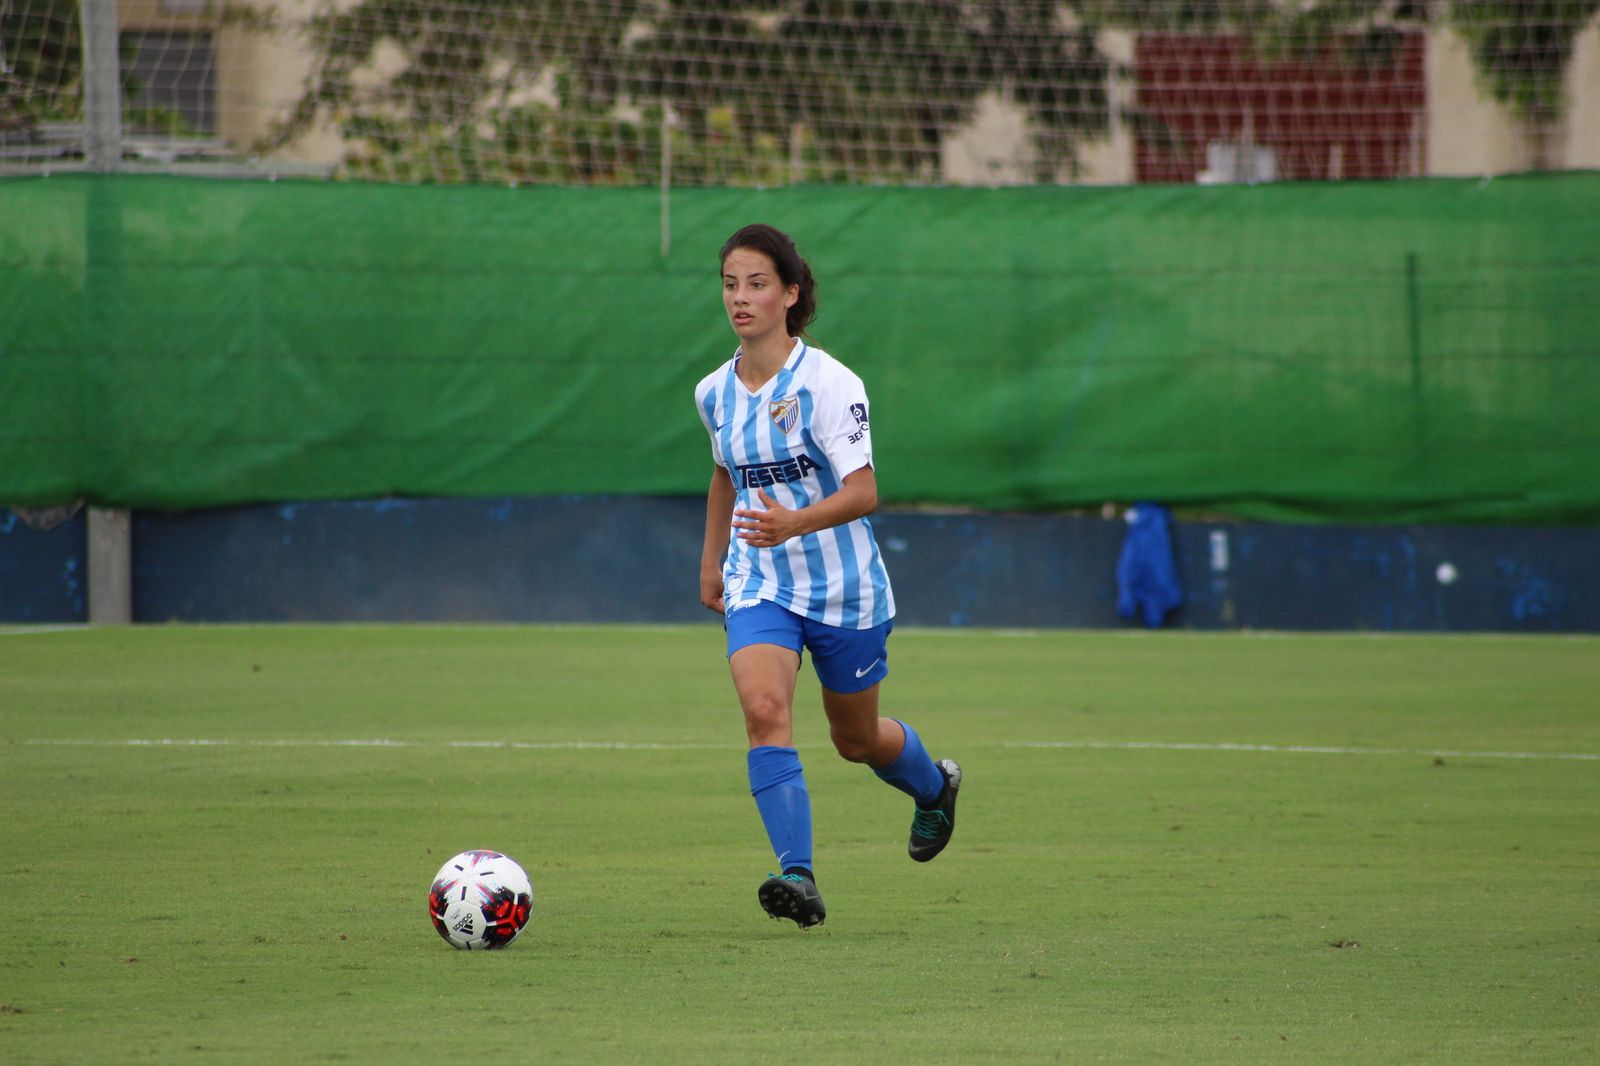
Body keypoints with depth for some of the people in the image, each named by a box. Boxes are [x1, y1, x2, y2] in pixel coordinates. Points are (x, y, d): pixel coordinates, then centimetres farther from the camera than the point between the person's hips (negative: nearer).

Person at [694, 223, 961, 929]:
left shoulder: (829, 383, -17)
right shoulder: (714, 393, 2)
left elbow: (863, 492, -23)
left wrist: (796, 522, -40)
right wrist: (711, 562, 23)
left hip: (844, 588, -3)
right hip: (759, 584, 3)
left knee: (857, 739, 14)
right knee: (764, 709, -24)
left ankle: (934, 786, 49)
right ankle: (797, 878, -29)